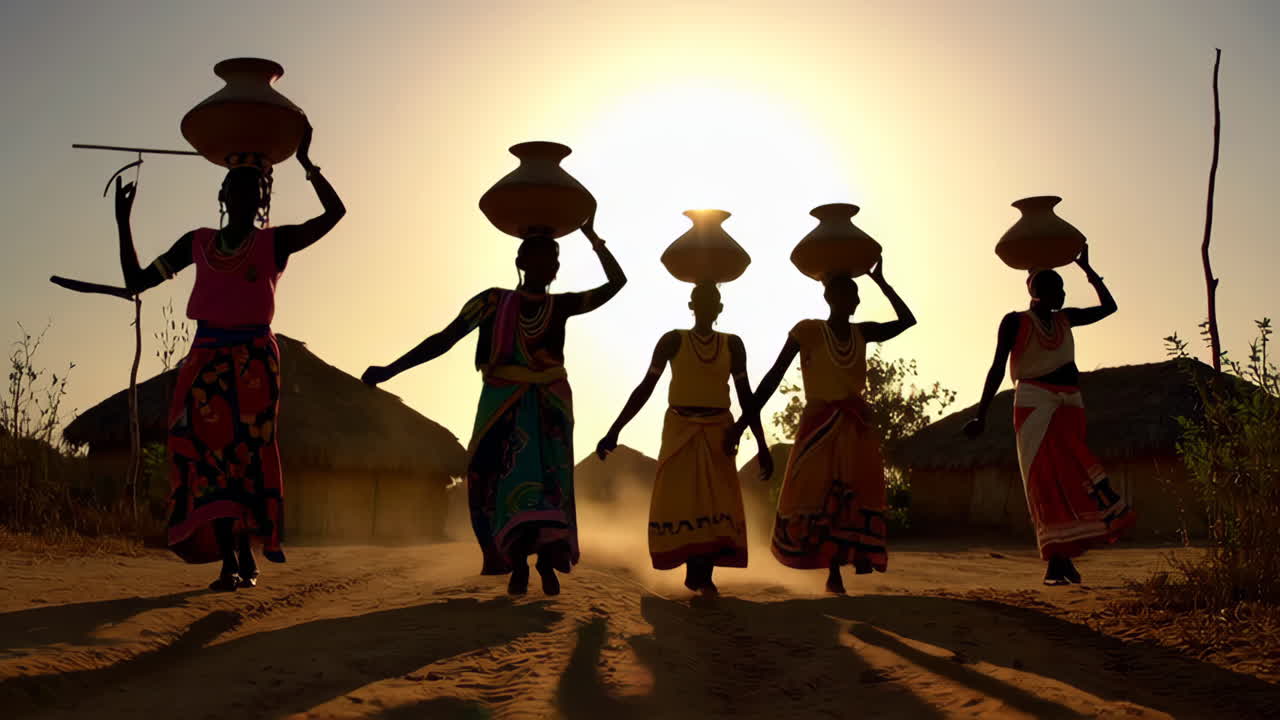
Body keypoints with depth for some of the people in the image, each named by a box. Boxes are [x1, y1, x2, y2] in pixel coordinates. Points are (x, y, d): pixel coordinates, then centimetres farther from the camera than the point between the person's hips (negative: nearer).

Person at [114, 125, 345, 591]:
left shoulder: (275, 242, 3)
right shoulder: (197, 243, 13)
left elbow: (335, 212, -9)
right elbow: (136, 280, 16)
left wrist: (305, 162, -9)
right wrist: (123, 223, 9)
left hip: (254, 360, -3)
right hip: (206, 359, 3)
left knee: (248, 456, -3)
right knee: (208, 454, -5)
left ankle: (246, 559, 2)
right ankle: (229, 562, -1)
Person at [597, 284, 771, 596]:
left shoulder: (732, 345, 6)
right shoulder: (673, 340, 0)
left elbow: (746, 395, 9)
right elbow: (645, 387, 0)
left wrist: (762, 445, 5)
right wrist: (614, 430, -6)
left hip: (718, 433, 2)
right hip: (680, 430, -1)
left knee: (717, 502, -5)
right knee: (679, 499, -5)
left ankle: (703, 574, 0)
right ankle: (696, 572, 6)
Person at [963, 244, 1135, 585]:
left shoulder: (1065, 319, 17)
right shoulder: (1015, 322, 0)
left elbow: (1108, 306, 26)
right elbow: (997, 368, -5)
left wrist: (1086, 268, 22)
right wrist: (981, 415, -12)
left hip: (1069, 407, 6)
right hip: (1034, 405, -5)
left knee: (1067, 476, -2)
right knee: (1044, 479, -10)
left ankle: (1059, 559, 0)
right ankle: (1057, 560, -10)